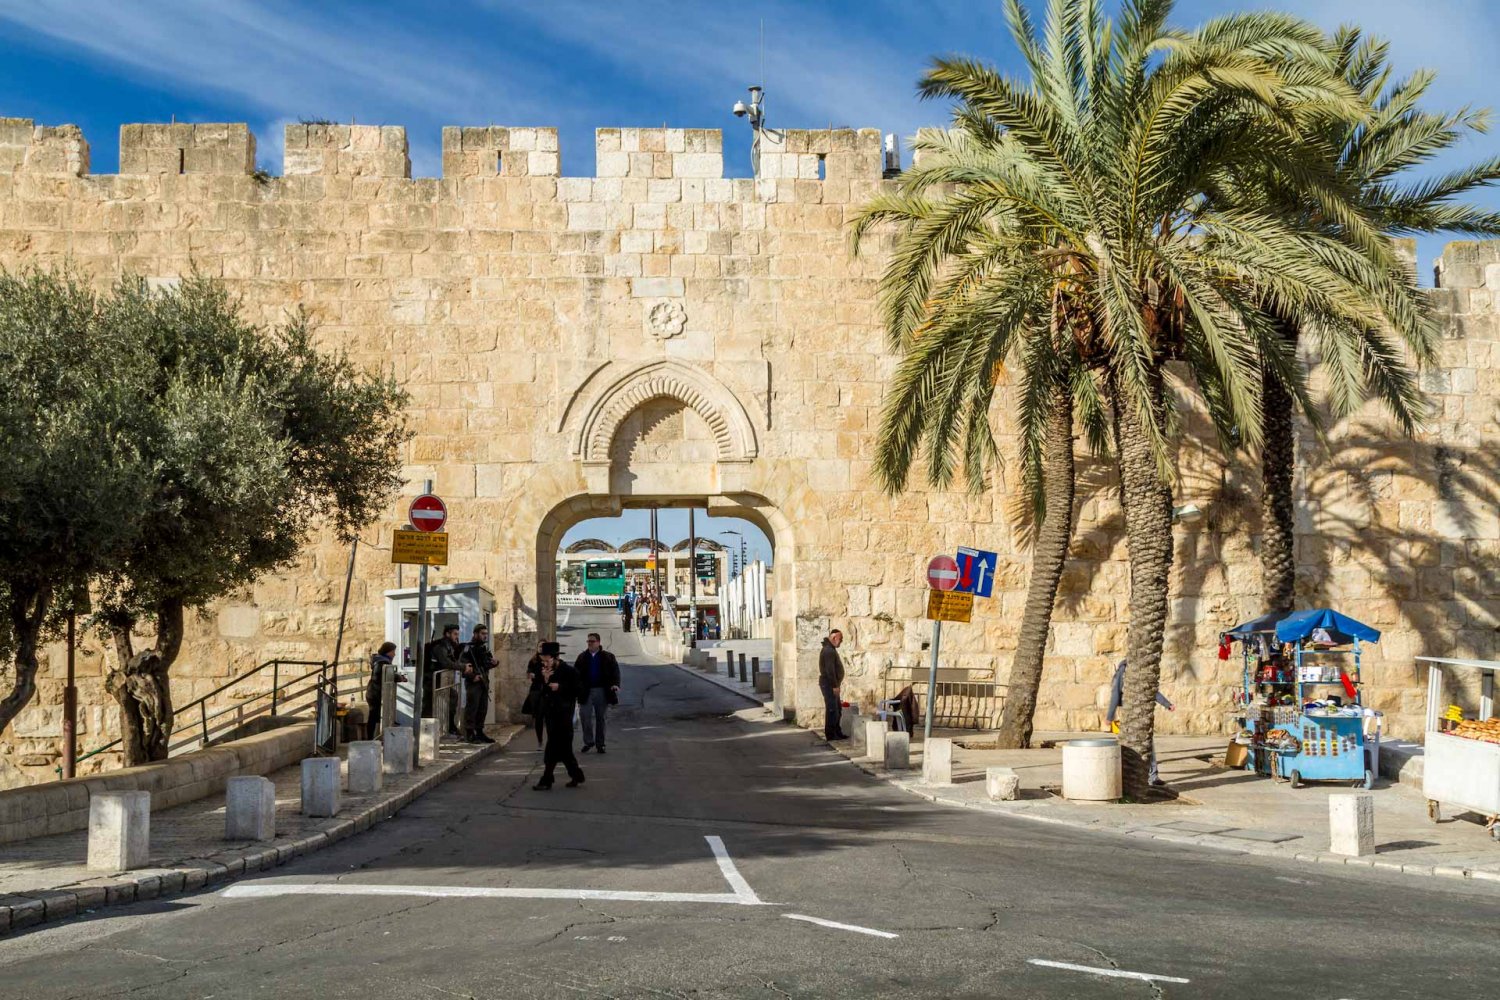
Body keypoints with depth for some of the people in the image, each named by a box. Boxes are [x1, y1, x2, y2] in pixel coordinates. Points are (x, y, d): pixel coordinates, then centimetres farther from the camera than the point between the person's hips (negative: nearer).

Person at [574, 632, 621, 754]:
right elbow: (576, 673, 5)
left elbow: (615, 671, -3)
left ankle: (600, 744, 16)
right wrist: (576, 686, -9)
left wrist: (615, 684, -19)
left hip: (602, 692, -1)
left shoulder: (608, 657, 2)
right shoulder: (582, 657, 7)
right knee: (585, 716, -7)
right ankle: (588, 741, 8)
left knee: (600, 718, 7)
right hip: (586, 692, 1)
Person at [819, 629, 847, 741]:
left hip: (831, 684, 11)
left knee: (838, 709, 14)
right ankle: (830, 735, -5)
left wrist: (837, 683, 19)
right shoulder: (829, 651, -17)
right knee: (832, 709, -8)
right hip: (829, 684, -11)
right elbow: (830, 670, -23)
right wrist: (835, 685, -22)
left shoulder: (831, 650, 17)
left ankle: (837, 733, 20)